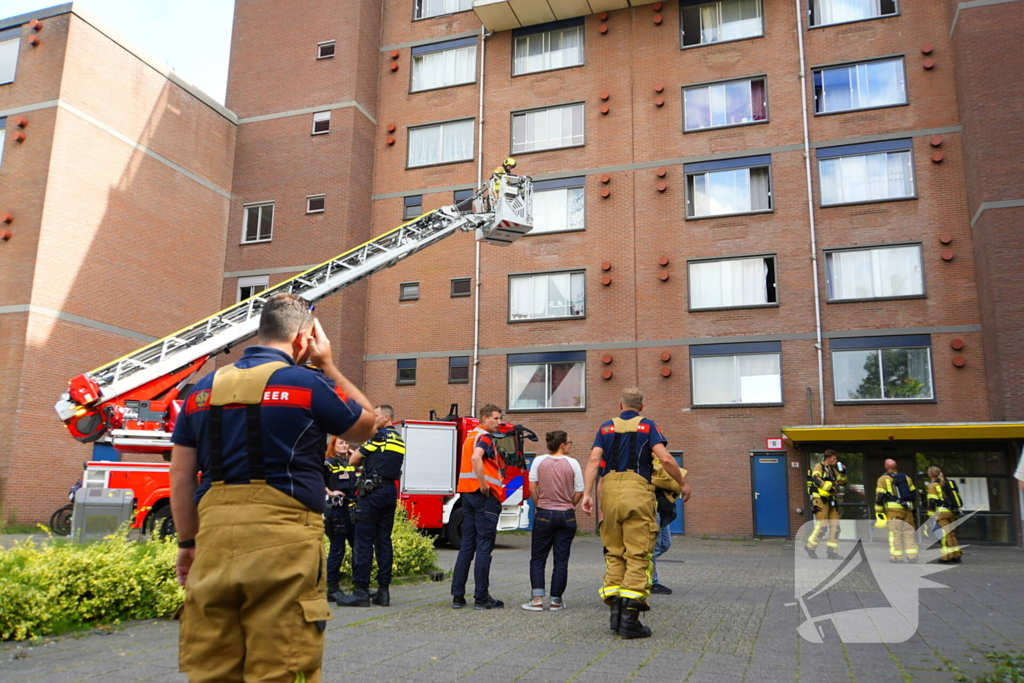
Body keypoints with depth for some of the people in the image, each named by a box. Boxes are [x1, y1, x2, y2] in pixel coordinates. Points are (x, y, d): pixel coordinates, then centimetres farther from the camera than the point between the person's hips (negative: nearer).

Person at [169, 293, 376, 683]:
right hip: (283, 539, -5)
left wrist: (187, 542, 21)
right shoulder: (308, 384, -3)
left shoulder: (204, 389, 12)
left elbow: (181, 475, 13)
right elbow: (366, 423, 13)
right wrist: (329, 366, 17)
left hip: (214, 537, 5)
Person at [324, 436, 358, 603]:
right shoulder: (329, 464, -4)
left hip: (353, 509, 6)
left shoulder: (352, 463, 15)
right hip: (336, 509, -6)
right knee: (337, 550, -1)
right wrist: (329, 492, -18)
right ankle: (333, 588, 8)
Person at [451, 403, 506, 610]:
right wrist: (484, 485, -23)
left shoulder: (470, 436, 20)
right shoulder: (485, 437, -10)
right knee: (484, 547, -4)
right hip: (485, 496, -9)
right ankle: (481, 597, -1)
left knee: (467, 545, 10)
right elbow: (476, 458, -29)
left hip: (467, 493, 9)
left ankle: (458, 595, 11)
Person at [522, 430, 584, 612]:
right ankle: (556, 600, 12)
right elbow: (579, 492, -1)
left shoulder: (539, 461, -2)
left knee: (538, 558, 8)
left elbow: (532, 488, -3)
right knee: (561, 560, 8)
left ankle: (537, 599, 1)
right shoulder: (572, 463, -3)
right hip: (567, 516, 0)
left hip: (544, 515, 0)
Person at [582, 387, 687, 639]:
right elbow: (666, 459, -4)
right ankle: (630, 616, -6)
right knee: (637, 555, -1)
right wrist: (683, 484, 9)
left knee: (614, 553, 13)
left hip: (609, 489, 3)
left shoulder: (606, 427, 15)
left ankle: (615, 609, 7)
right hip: (637, 490, -3)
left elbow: (594, 460, 1)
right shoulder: (647, 426, 7)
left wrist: (587, 493, 0)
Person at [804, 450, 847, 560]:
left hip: (831, 500, 8)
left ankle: (832, 552, 7)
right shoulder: (818, 467, -5)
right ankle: (810, 547, 3)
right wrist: (828, 487, -33)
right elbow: (816, 479, -24)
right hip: (820, 500, -8)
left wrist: (842, 473, 2)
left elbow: (842, 483, 20)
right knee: (822, 525, -11)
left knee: (835, 526, 3)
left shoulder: (832, 469, 20)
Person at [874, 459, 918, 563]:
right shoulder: (906, 478, 15)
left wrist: (879, 513, -2)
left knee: (895, 534, -1)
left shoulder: (883, 479, 0)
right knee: (909, 533, 10)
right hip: (908, 509, 4)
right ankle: (912, 557, 8)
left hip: (894, 509, -4)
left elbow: (879, 497, -6)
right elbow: (913, 494, 17)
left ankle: (896, 557, -2)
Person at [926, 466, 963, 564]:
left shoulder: (932, 485, -4)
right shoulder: (950, 483, 17)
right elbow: (958, 497, 18)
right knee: (952, 533, 15)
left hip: (942, 512, -7)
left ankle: (947, 557, -5)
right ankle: (956, 556, 15)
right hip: (953, 512, 7)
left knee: (944, 535, -4)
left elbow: (932, 501, -11)